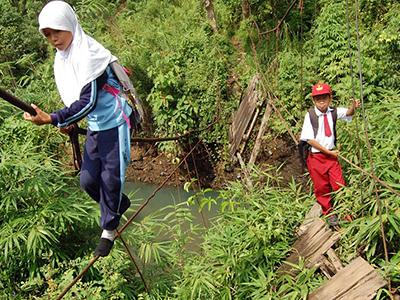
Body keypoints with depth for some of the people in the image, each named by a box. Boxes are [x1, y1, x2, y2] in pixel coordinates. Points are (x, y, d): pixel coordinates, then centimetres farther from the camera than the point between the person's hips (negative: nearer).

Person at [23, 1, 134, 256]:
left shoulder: (89, 54, -22)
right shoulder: (62, 58, 5)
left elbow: (88, 102, -27)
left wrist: (52, 119, -31)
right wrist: (69, 121, 6)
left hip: (114, 123, -8)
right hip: (95, 126, 8)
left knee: (110, 178, 0)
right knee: (88, 180, 8)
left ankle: (109, 229, 20)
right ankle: (119, 204, 36)